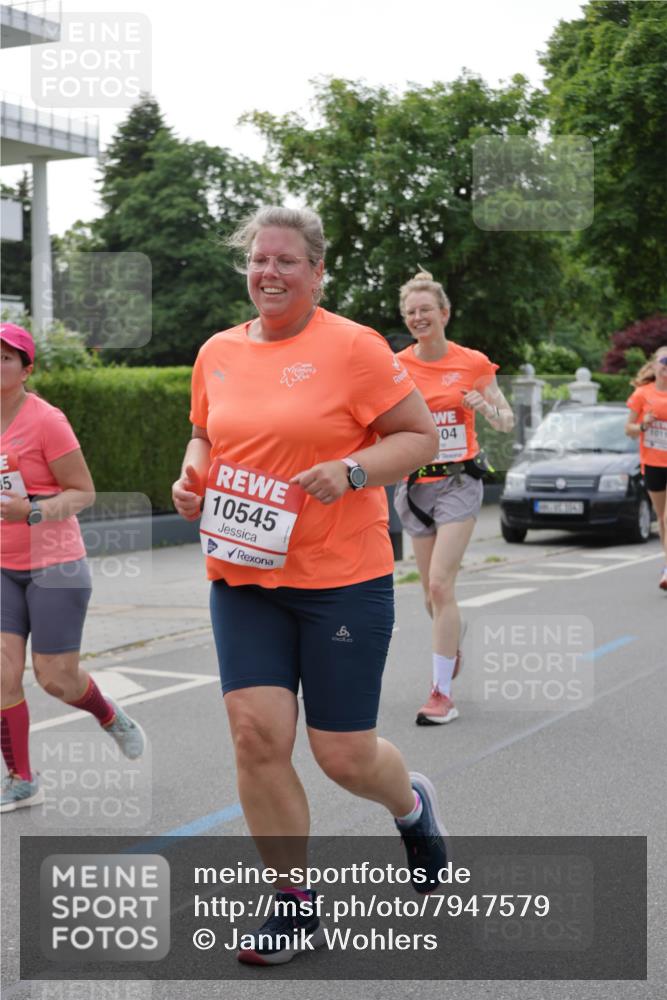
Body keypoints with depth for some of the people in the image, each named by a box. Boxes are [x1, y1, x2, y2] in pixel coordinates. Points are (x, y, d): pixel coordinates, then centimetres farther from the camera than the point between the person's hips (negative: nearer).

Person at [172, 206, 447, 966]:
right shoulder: (217, 353, 7)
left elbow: (421, 435, -5)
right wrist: (193, 476, 2)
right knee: (256, 734, -6)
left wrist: (351, 471, -20)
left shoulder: (353, 347, -8)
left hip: (343, 580, -4)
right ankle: (295, 904, 12)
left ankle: (411, 804, 39)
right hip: (241, 577, 4)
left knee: (343, 755, 2)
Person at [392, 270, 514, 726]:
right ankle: (453, 646, 42)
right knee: (433, 590, 10)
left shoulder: (472, 362, -3)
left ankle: (442, 692, -9)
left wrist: (485, 406, -18)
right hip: (415, 484, 3)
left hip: (458, 481, -3)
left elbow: (507, 422, 3)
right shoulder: (396, 366, 1)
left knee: (440, 584, -15)